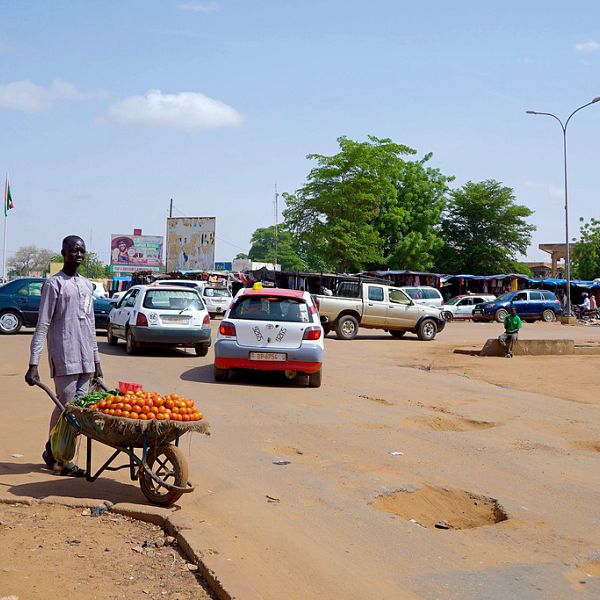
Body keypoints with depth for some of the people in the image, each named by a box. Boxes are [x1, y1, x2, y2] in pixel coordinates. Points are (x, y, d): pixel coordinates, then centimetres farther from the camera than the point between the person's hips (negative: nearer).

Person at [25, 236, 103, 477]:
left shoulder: (87, 284, 17)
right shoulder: (54, 283, -4)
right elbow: (42, 326, -8)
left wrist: (96, 360, 19)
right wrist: (33, 364, -14)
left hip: (85, 360, 6)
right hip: (64, 358, -6)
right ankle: (53, 453, 12)